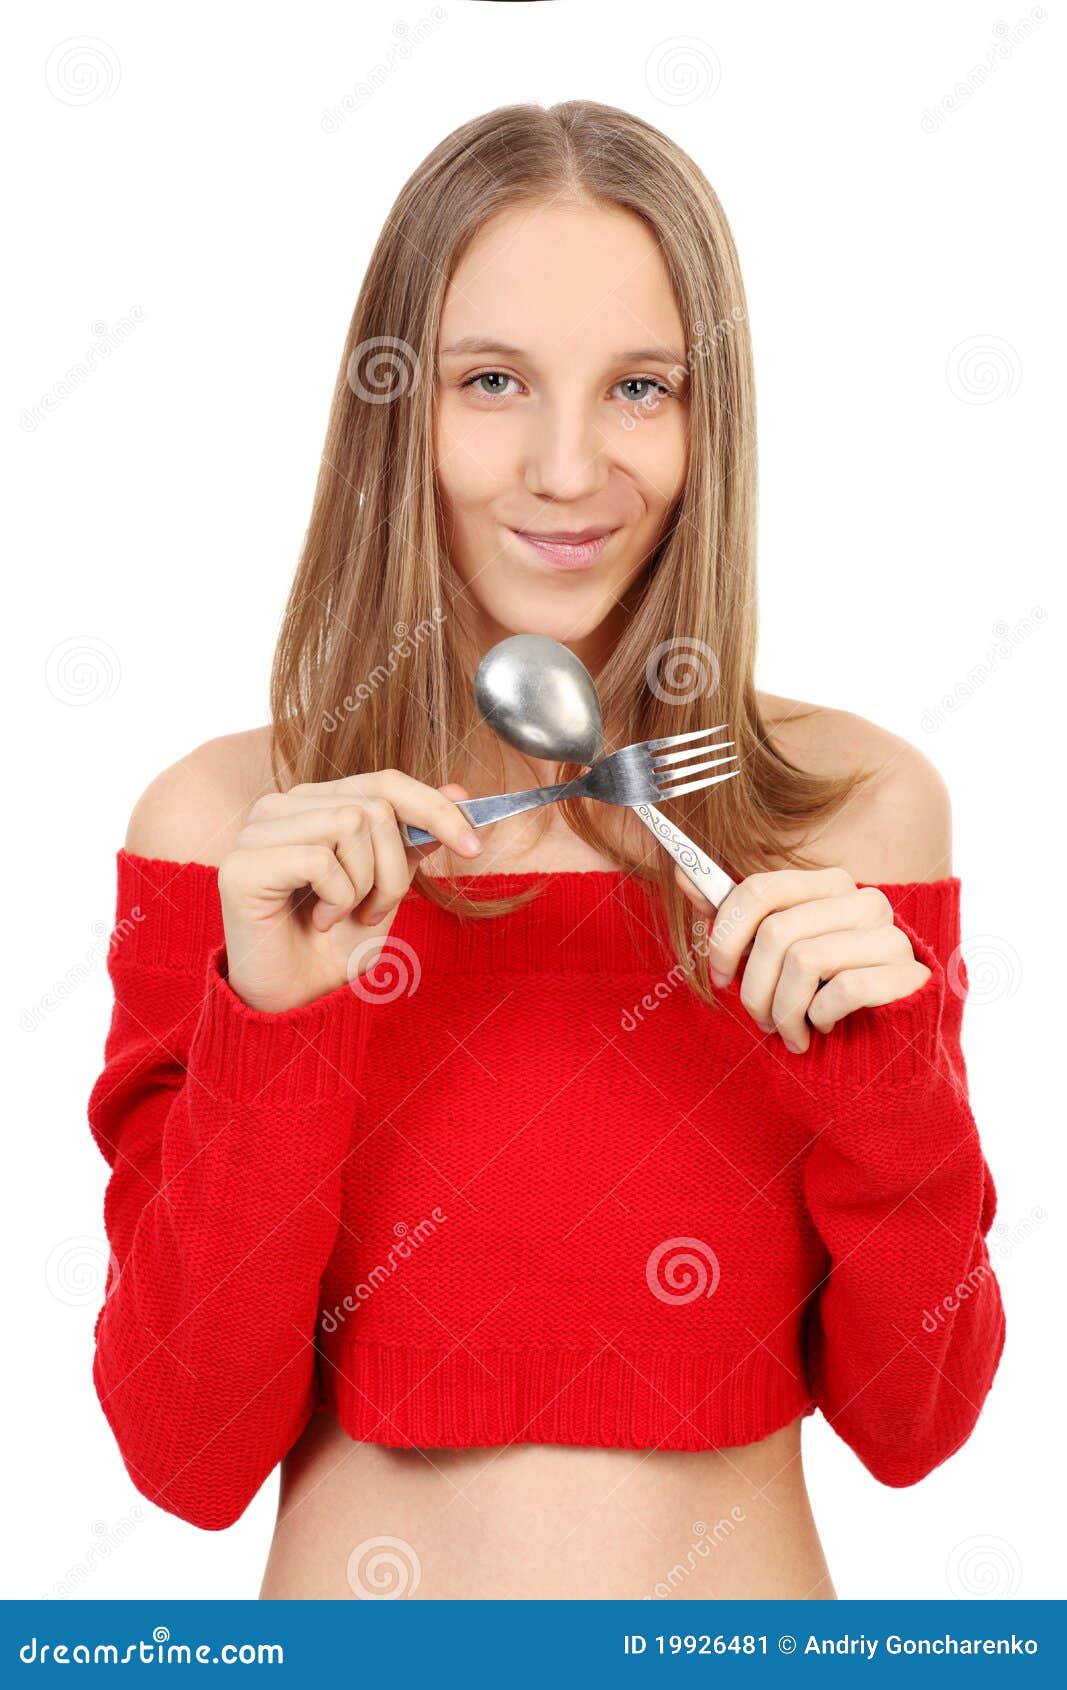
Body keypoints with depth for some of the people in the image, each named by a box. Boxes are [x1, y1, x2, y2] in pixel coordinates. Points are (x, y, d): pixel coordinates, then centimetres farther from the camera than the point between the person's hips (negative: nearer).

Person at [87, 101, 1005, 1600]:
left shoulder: (860, 804, -10)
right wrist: (270, 1029, -24)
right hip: (359, 1597, 0)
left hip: (752, 1595, 1)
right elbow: (190, 1460, -13)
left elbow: (911, 1424, -5)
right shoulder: (220, 826, -13)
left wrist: (888, 1083, -21)